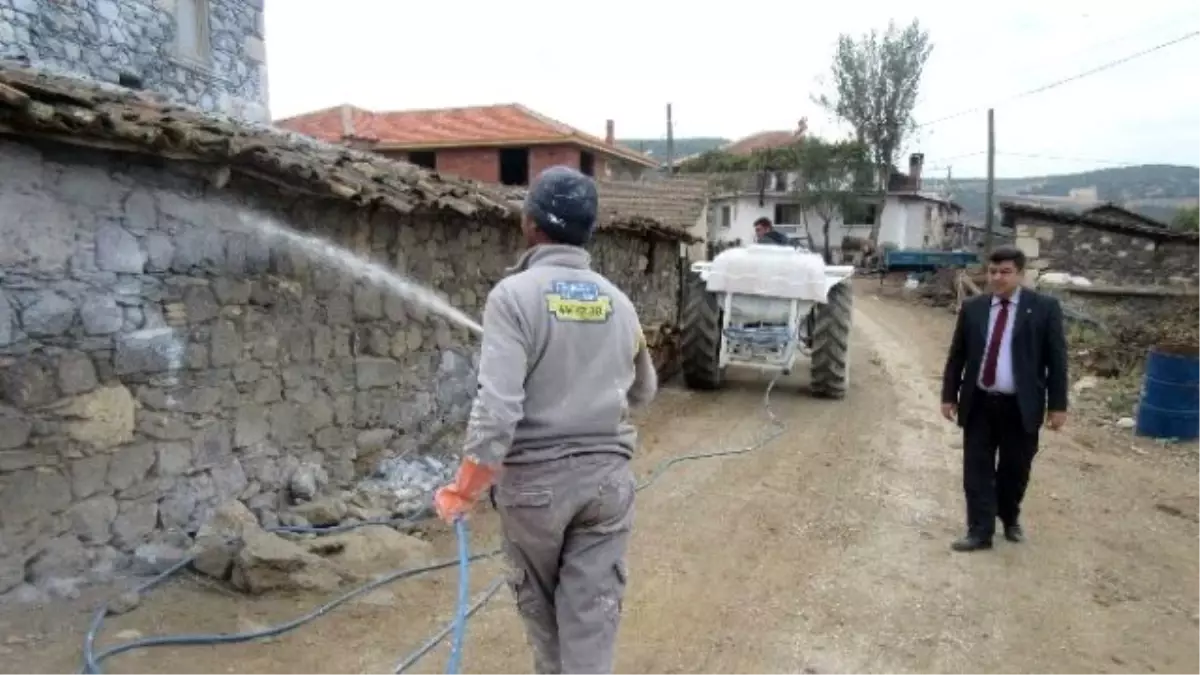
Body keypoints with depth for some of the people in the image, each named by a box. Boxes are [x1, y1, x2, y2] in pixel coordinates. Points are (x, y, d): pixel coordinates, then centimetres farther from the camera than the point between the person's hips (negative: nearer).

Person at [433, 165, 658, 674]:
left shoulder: (514, 295, -13)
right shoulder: (617, 302, 2)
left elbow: (497, 407, -22)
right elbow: (643, 391, 16)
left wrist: (463, 491, -13)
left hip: (535, 479, -2)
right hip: (607, 477, 3)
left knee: (542, 610, 22)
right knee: (591, 622, 7)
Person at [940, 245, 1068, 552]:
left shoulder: (1044, 307, -3)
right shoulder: (973, 307, 4)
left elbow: (1057, 358, -3)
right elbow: (957, 355, 9)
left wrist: (1057, 404, -5)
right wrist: (949, 395, 7)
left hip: (1021, 406, -2)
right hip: (979, 403, 2)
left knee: (1015, 469, 12)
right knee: (977, 469, 2)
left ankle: (1010, 519, 37)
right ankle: (980, 531, 10)